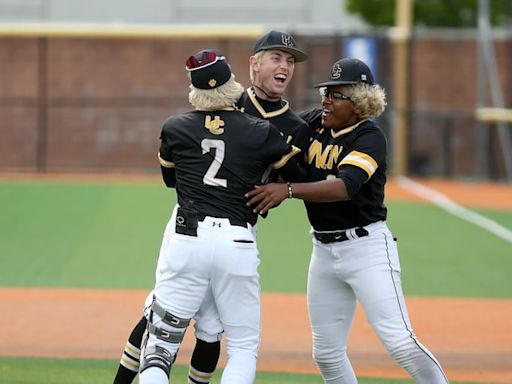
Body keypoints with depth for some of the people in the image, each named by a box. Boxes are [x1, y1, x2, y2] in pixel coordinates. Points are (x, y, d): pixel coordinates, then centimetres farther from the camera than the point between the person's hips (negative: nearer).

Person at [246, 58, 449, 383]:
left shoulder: (370, 138, -14)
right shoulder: (314, 122, 6)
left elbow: (345, 186, -30)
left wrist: (288, 190, -39)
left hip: (367, 248, -7)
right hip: (324, 251, 7)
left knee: (400, 341, -15)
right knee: (326, 352, 9)